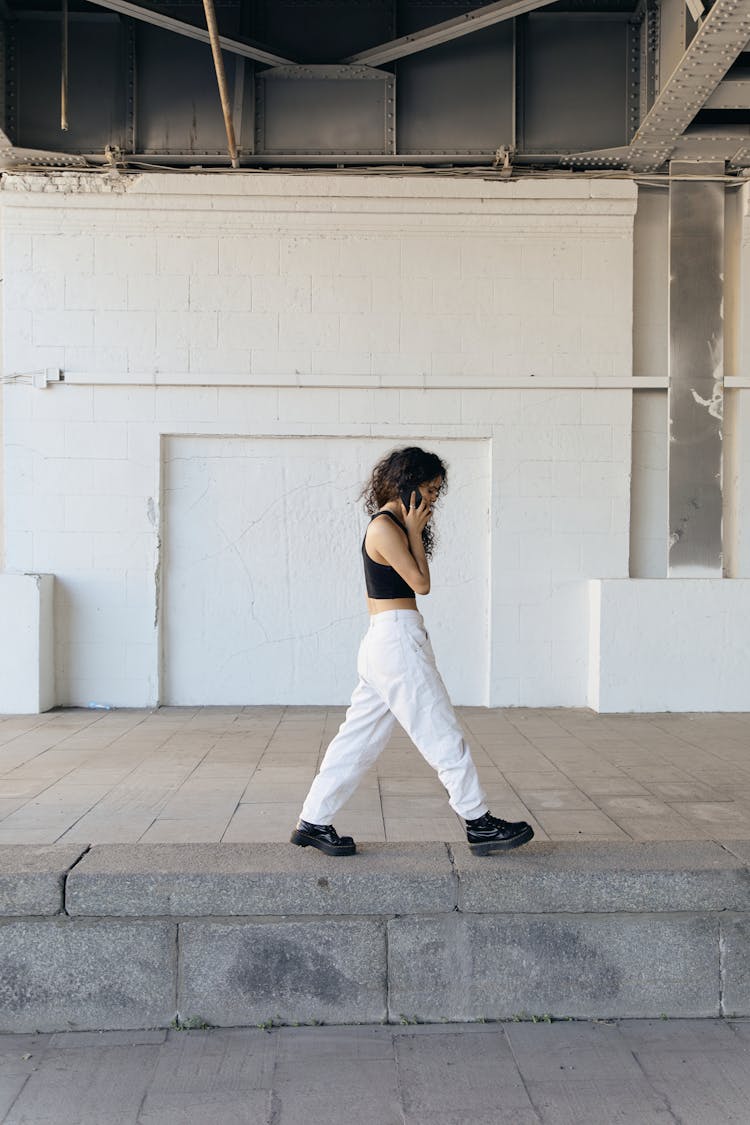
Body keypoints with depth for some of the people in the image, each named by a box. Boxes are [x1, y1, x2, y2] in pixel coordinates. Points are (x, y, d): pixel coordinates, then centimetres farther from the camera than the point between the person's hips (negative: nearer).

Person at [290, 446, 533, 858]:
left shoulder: (393, 525, 17)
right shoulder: (384, 527, -14)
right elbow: (421, 583, -10)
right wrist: (415, 532, -6)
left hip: (383, 641, 10)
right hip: (397, 641, -10)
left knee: (359, 736, 12)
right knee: (444, 736, -1)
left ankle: (313, 822, 18)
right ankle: (479, 823, 10)